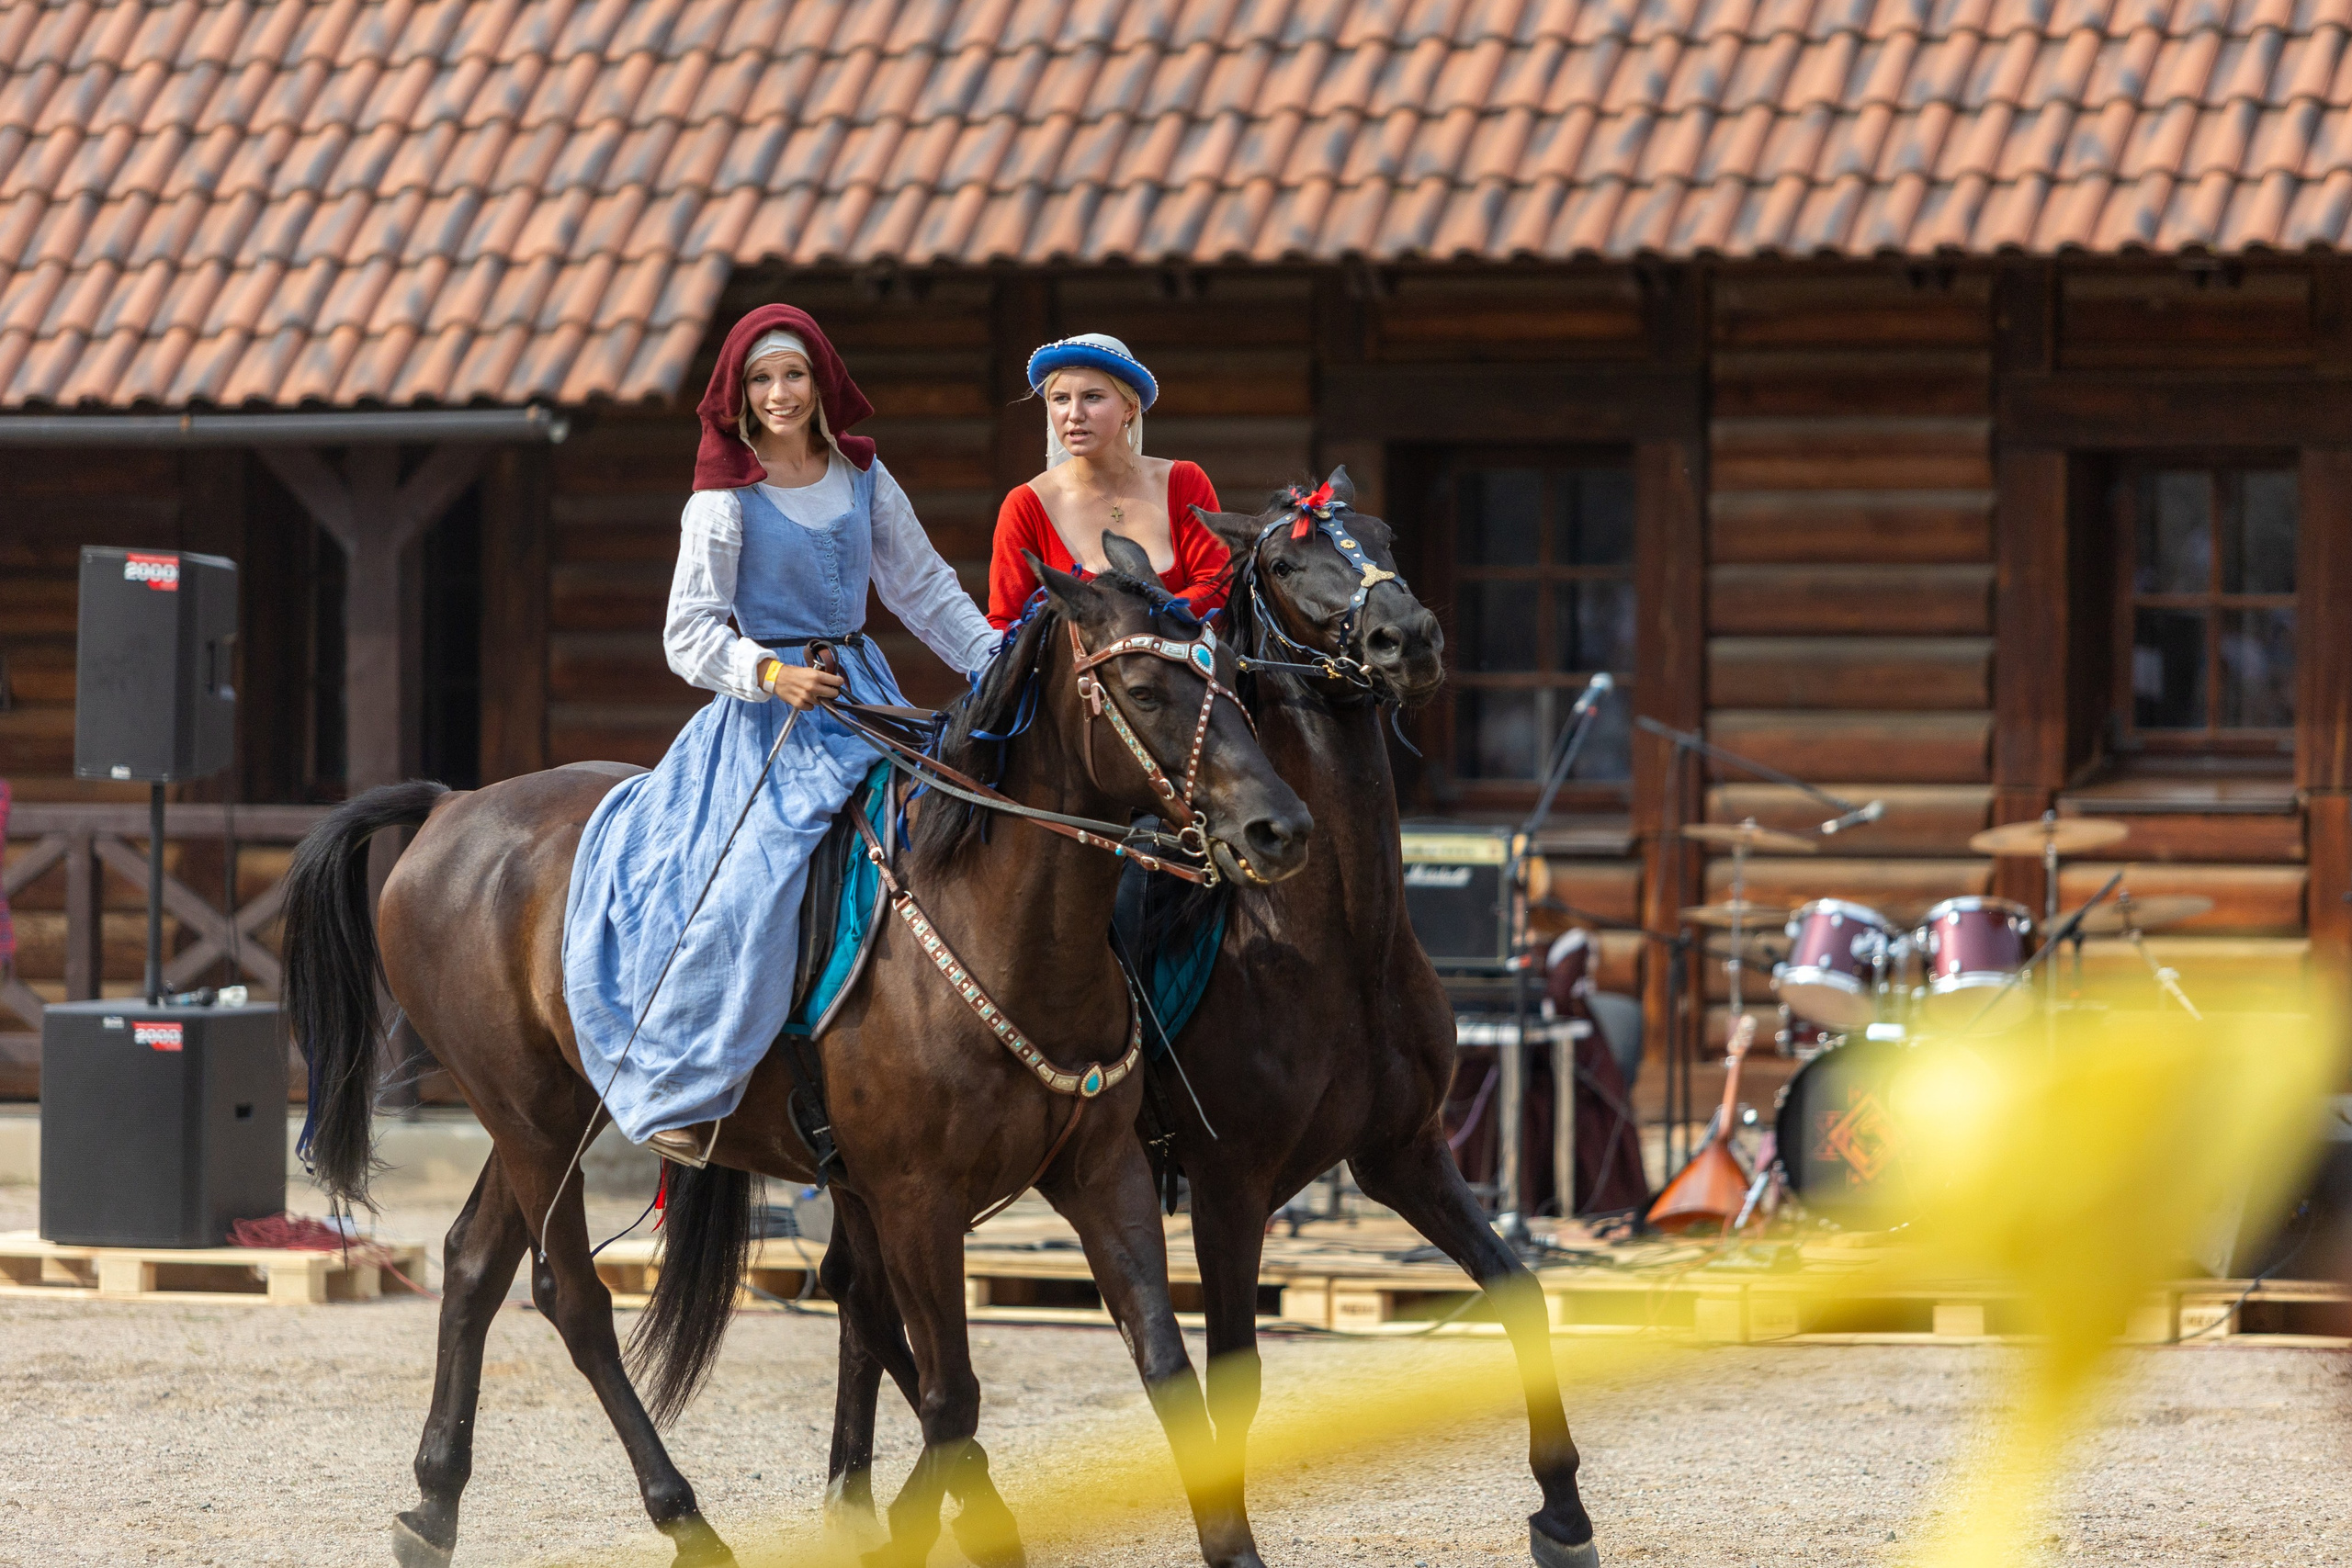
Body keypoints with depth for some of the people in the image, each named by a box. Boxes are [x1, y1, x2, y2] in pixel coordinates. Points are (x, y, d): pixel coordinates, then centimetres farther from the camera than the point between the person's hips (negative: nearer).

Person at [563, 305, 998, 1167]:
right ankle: (683, 1094, -18)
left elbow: (927, 590, 17)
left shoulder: (863, 477, 9)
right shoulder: (725, 500, -6)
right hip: (770, 715, -6)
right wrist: (770, 673, -25)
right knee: (744, 886, -23)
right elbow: (691, 635, -9)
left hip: (868, 696, 6)